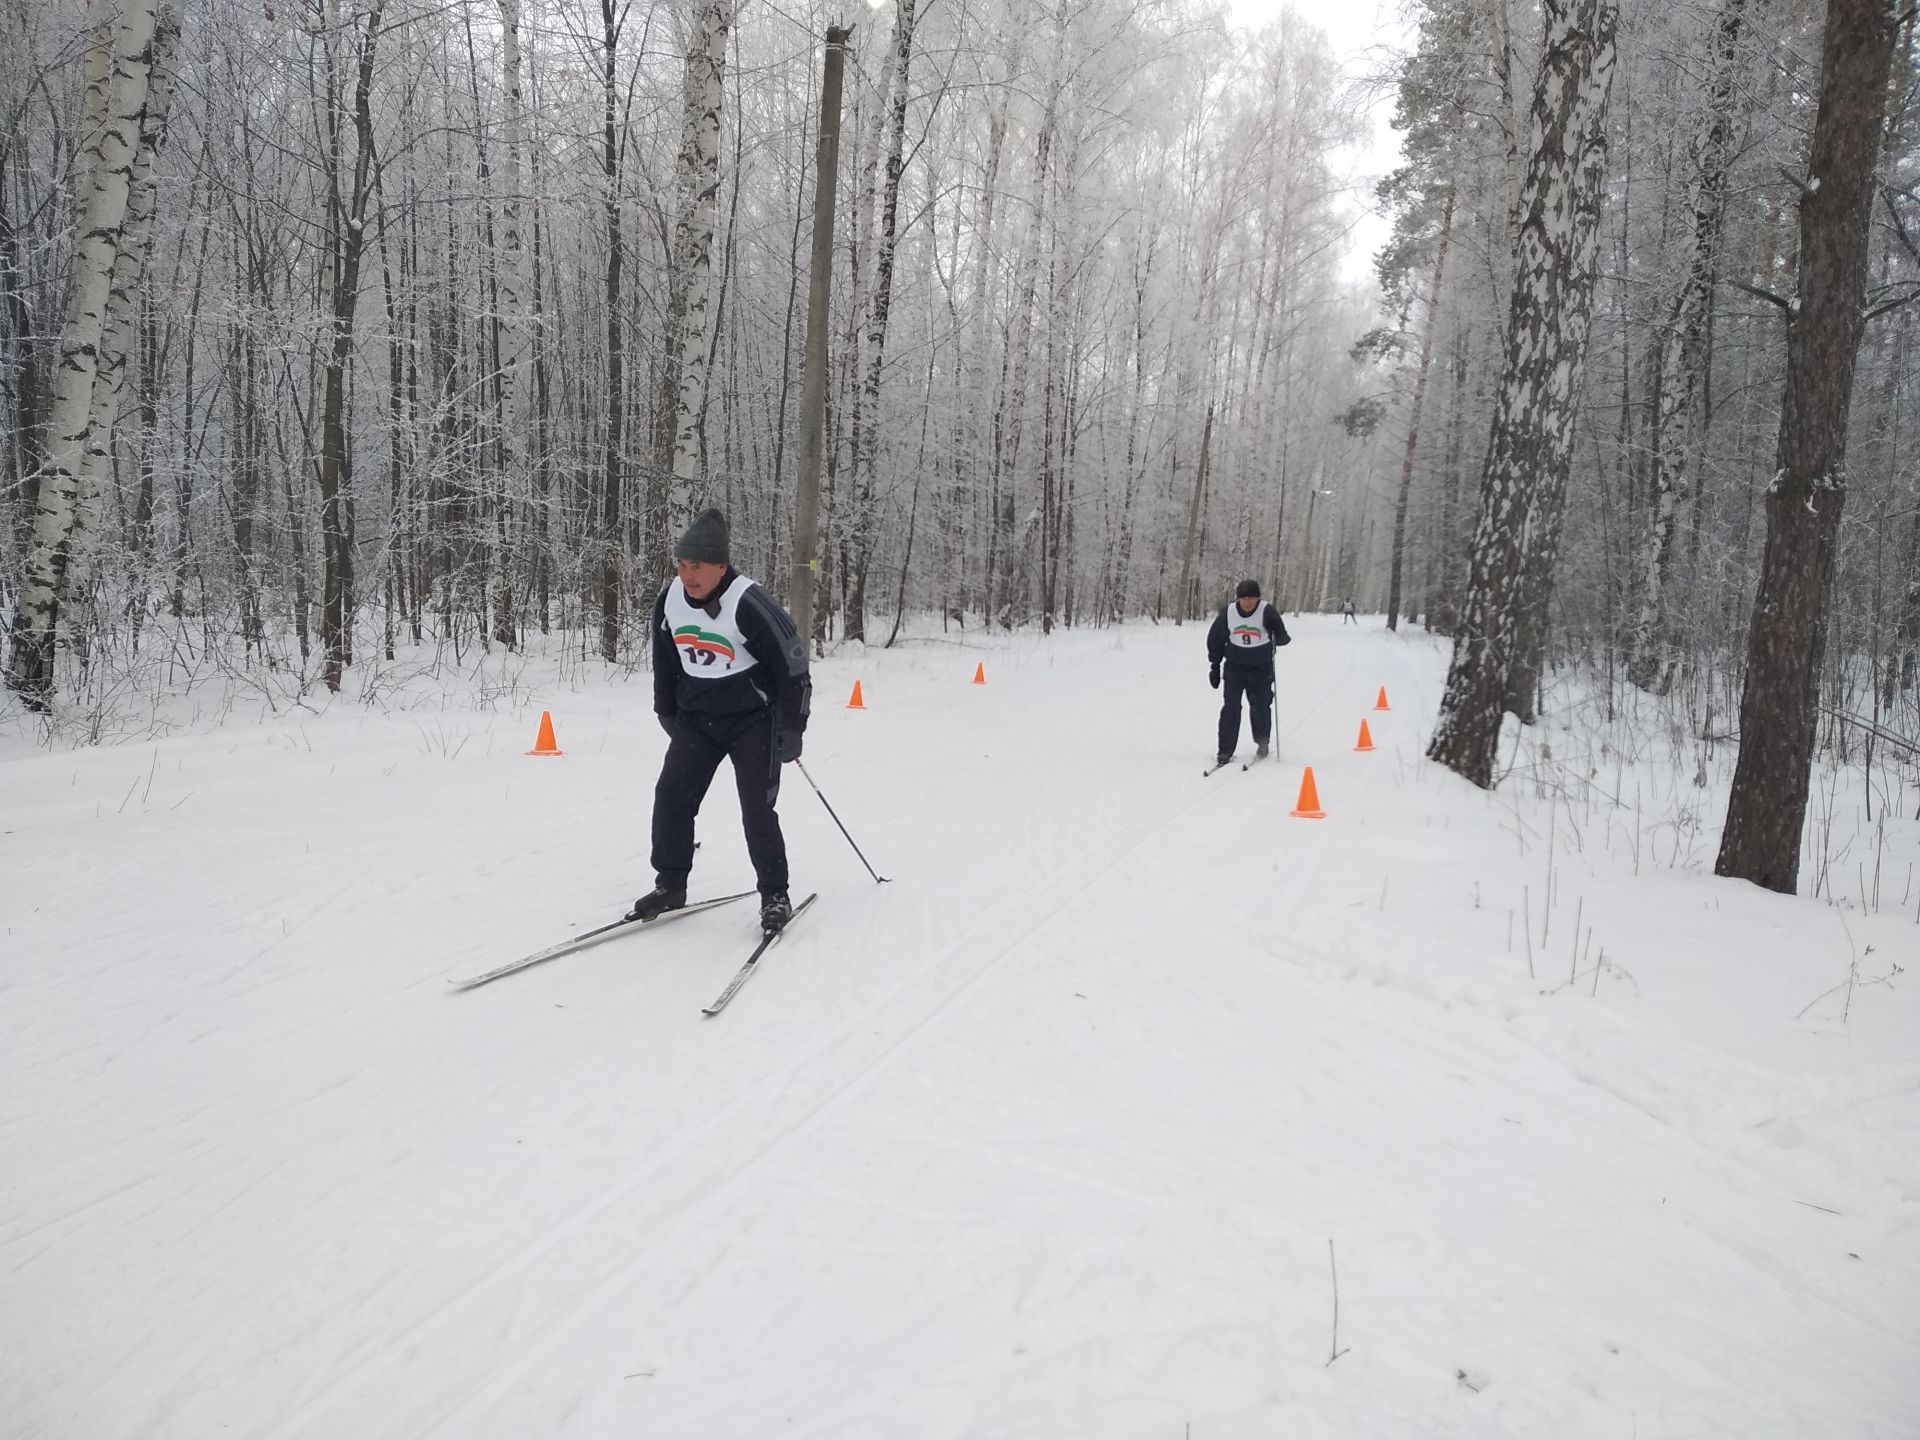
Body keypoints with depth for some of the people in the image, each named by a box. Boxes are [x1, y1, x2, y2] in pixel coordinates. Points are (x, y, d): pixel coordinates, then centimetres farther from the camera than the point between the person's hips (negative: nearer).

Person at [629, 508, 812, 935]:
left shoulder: (749, 605, -23)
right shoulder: (670, 599, -5)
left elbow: (793, 666, -16)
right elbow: (664, 662, 12)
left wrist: (790, 730, -15)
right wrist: (667, 714, 17)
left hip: (753, 720, -5)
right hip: (696, 719, 6)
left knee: (757, 811, -9)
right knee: (671, 797, -1)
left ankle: (774, 895, 8)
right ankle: (670, 885, 15)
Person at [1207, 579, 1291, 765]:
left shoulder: (1267, 612, -14)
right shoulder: (1227, 613, -7)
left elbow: (1281, 637, -16)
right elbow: (1215, 639, 4)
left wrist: (1279, 636, -41)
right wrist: (1215, 666, 6)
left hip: (1261, 667, -1)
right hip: (1235, 665, 1)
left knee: (1260, 705, 1)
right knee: (1231, 706, -6)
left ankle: (1262, 741, 28)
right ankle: (1225, 751, -1)